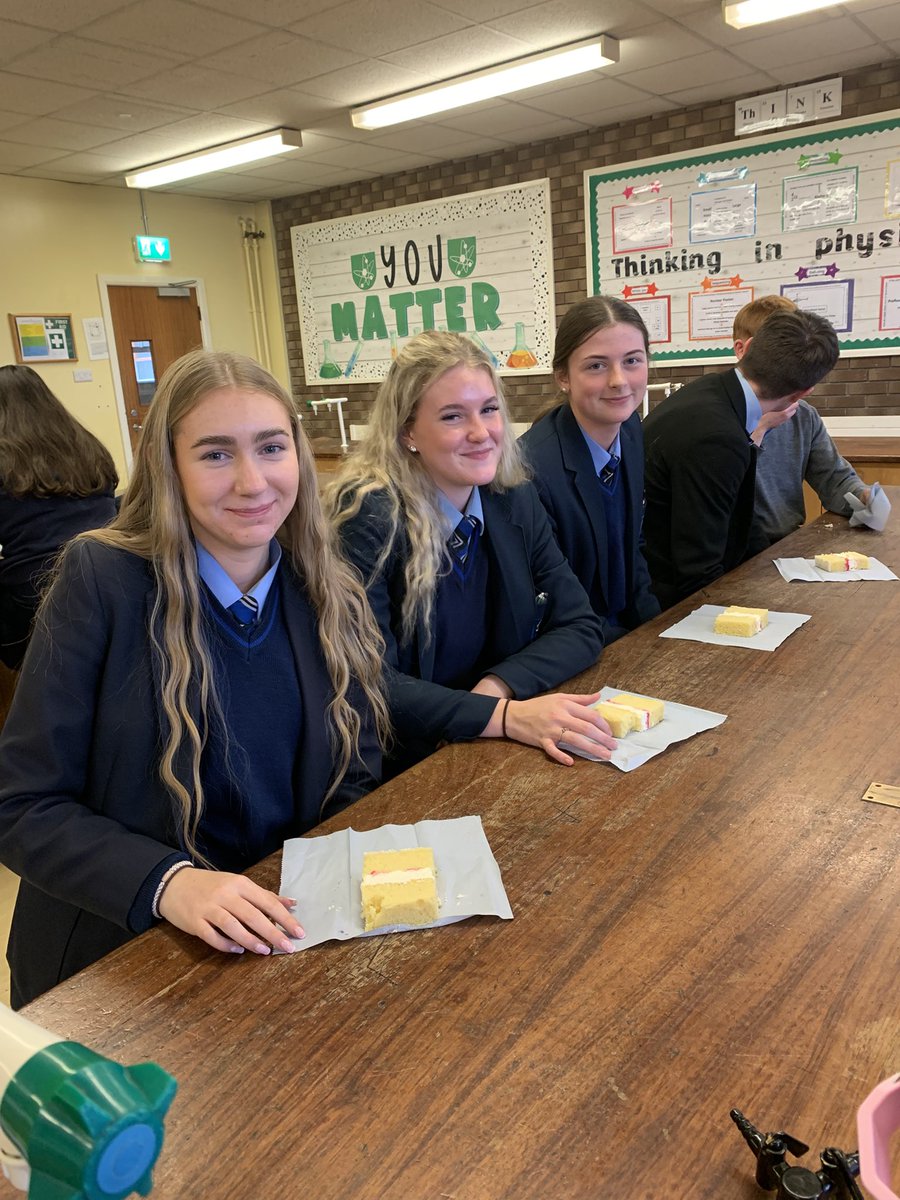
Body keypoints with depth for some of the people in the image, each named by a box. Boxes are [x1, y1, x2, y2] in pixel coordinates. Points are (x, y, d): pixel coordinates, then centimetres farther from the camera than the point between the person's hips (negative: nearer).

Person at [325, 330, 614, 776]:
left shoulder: (516, 502, 0)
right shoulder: (369, 516, -16)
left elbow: (580, 627, 1)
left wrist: (497, 686, -16)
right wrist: (503, 716, -31)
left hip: (493, 756, 5)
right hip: (399, 770, -5)